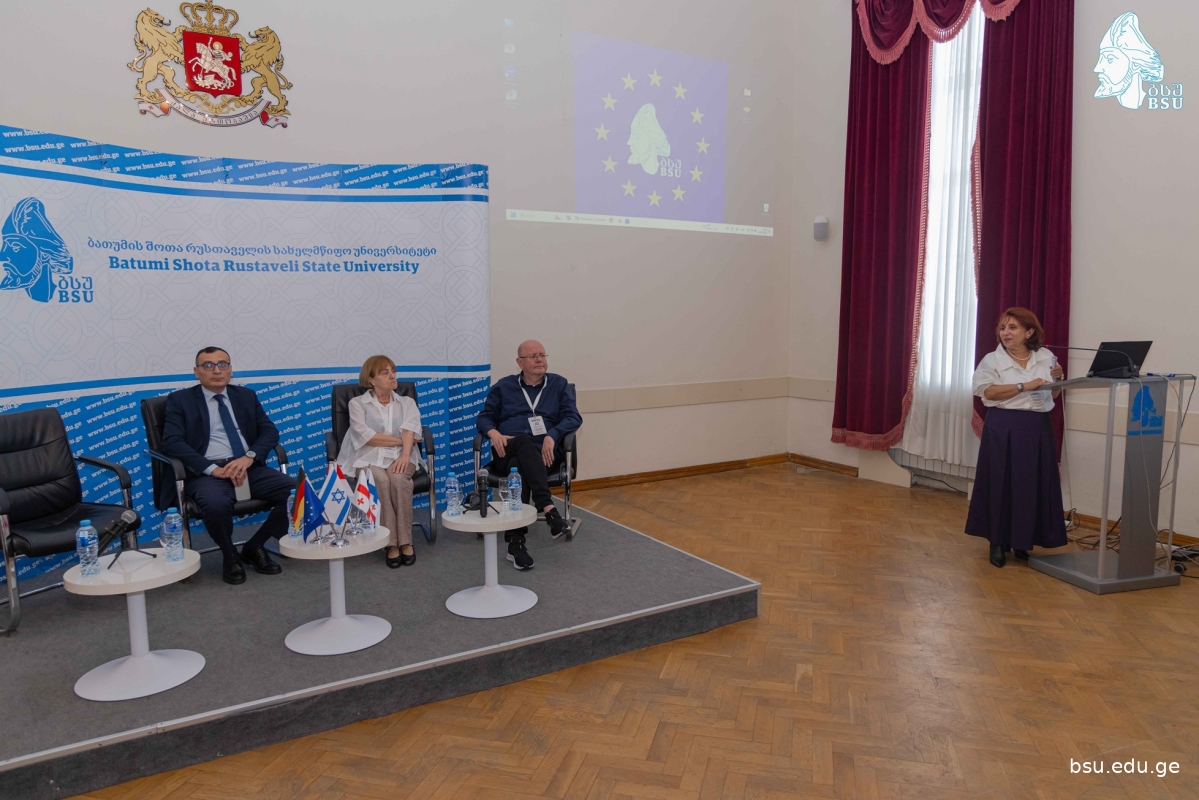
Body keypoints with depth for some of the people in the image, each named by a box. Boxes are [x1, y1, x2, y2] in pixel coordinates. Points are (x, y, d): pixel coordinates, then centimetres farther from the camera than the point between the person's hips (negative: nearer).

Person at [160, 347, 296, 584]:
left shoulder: (246, 396, 17)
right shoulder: (180, 400, 7)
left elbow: (270, 431, 9)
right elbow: (172, 442, -6)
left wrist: (249, 457, -12)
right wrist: (213, 468, -18)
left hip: (249, 468, 4)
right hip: (207, 473, -3)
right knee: (216, 504, -38)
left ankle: (254, 547, 2)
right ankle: (230, 556, -4)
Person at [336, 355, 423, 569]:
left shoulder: (407, 403, 16)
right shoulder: (357, 403, 9)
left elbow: (408, 431, -3)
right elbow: (366, 437, -6)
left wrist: (405, 455, -22)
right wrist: (400, 440, -5)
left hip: (399, 456, 1)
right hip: (368, 457, -1)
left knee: (399, 479, -33)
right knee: (380, 481, -34)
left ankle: (405, 541, -25)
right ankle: (391, 544, -27)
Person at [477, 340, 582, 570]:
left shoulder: (559, 384, 16)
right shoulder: (503, 386, 19)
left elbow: (574, 418, 5)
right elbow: (484, 417, 14)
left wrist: (552, 436, -15)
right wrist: (494, 434, -10)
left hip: (544, 452, 0)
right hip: (508, 450, 0)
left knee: (519, 466, -36)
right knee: (525, 442, -38)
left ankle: (515, 542, -41)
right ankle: (548, 508, -50)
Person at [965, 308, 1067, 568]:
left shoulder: (1046, 358, 9)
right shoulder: (993, 360, -2)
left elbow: (1052, 396, 17)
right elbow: (988, 392, -16)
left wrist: (1057, 379, -2)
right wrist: (1025, 386, -19)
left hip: (1038, 429, 4)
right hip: (1004, 430, -3)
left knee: (1034, 485, 6)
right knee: (1001, 484, 0)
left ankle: (1023, 542, 19)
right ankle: (998, 542, 10)